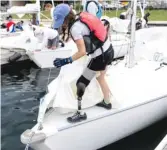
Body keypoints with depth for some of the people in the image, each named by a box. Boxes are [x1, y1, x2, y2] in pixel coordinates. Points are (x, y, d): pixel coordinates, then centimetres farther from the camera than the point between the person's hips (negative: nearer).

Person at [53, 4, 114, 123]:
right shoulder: (83, 17, 4)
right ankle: (107, 102, 49)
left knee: (80, 84, 4)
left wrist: (66, 61, -22)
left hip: (99, 57, -9)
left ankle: (80, 114, 16)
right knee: (100, 78, 30)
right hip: (109, 50, 9)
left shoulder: (75, 28, -20)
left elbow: (82, 52, -23)